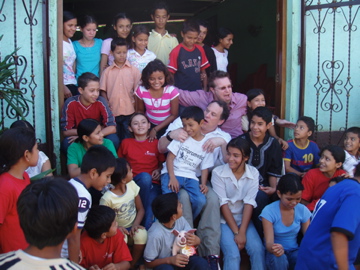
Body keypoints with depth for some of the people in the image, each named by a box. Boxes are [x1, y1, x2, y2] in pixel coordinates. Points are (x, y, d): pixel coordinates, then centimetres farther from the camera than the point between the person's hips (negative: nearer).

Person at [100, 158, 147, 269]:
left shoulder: (132, 185, -7)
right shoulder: (107, 199, -20)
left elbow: (141, 209, 1)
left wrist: (136, 224, -16)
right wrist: (117, 227, -27)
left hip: (132, 227, 3)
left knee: (141, 235, -29)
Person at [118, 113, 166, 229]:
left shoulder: (156, 143, 15)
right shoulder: (125, 143, 15)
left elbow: (162, 162, 22)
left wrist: (159, 170, 0)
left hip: (153, 184, 0)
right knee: (145, 176, -38)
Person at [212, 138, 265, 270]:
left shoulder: (253, 173, -5)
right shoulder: (218, 172, -12)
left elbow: (249, 203, -10)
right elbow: (223, 204, -13)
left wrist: (242, 232, -17)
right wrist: (236, 232, -15)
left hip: (244, 219, 2)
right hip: (224, 220, -2)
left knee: (258, 250, -19)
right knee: (233, 254, -23)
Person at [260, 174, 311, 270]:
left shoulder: (303, 210, -4)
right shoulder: (269, 211, -15)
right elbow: (269, 242, -19)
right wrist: (273, 248, -45)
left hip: (294, 252, 2)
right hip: (275, 253, -2)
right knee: (278, 259, -37)